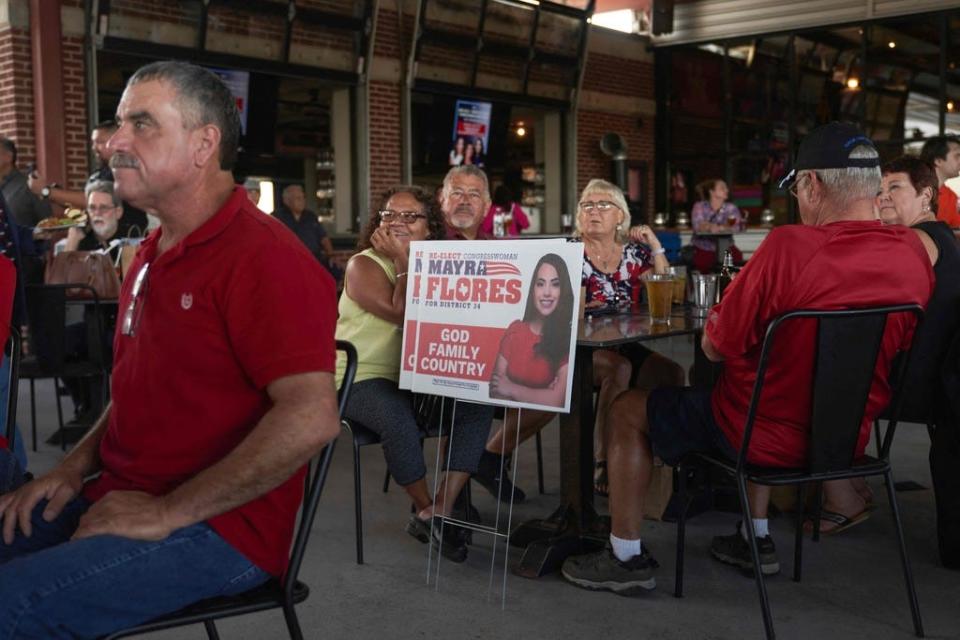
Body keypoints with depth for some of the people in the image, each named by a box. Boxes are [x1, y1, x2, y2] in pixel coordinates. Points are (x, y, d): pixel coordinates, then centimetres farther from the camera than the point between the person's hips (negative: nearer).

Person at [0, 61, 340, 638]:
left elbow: (312, 418, -27)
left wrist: (167, 513, -20)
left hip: (216, 529, -9)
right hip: (117, 499, 9)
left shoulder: (263, 258, -16)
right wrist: (76, 467, 8)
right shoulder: (154, 254, 15)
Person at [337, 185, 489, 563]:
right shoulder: (363, 265, -5)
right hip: (363, 377, -6)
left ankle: (439, 512, -14)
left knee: (477, 410, -16)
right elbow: (401, 313, -22)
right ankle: (424, 508, -7)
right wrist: (402, 261, -14)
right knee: (399, 421, -34)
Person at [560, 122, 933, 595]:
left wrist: (730, 306, 3)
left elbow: (714, 347, -18)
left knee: (626, 411, 11)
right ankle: (756, 539, 39)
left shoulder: (789, 247, -27)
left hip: (769, 439, -7)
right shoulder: (914, 253, -8)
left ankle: (626, 557, 21)